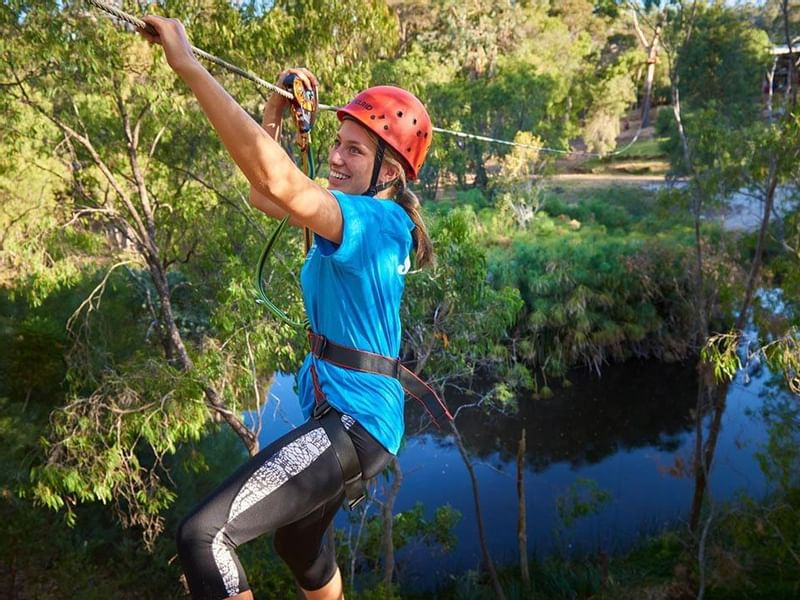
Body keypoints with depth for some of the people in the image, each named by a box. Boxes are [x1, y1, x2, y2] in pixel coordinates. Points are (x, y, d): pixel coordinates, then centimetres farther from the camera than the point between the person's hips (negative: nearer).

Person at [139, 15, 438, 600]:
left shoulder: (378, 220, -22)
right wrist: (277, 109, 1)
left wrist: (190, 65, -34)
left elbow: (279, 183, -38)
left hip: (353, 422, -10)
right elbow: (264, 192, 14)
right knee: (299, 542, 31)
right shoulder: (359, 214, 6)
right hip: (338, 415, 10)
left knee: (203, 535, -21)